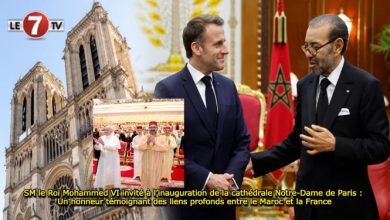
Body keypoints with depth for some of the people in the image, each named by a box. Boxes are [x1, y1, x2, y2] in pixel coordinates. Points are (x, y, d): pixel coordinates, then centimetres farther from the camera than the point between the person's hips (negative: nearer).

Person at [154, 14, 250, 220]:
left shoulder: (228, 86, 7)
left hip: (224, 198, 5)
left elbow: (242, 142, 7)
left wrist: (231, 177, -9)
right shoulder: (167, 89, -9)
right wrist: (207, 179, -18)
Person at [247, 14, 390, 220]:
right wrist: (256, 161, 0)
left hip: (346, 202, -5)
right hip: (308, 198, 5)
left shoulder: (366, 85, -11)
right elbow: (296, 141, 10)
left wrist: (335, 145, -24)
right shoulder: (305, 85, 6)